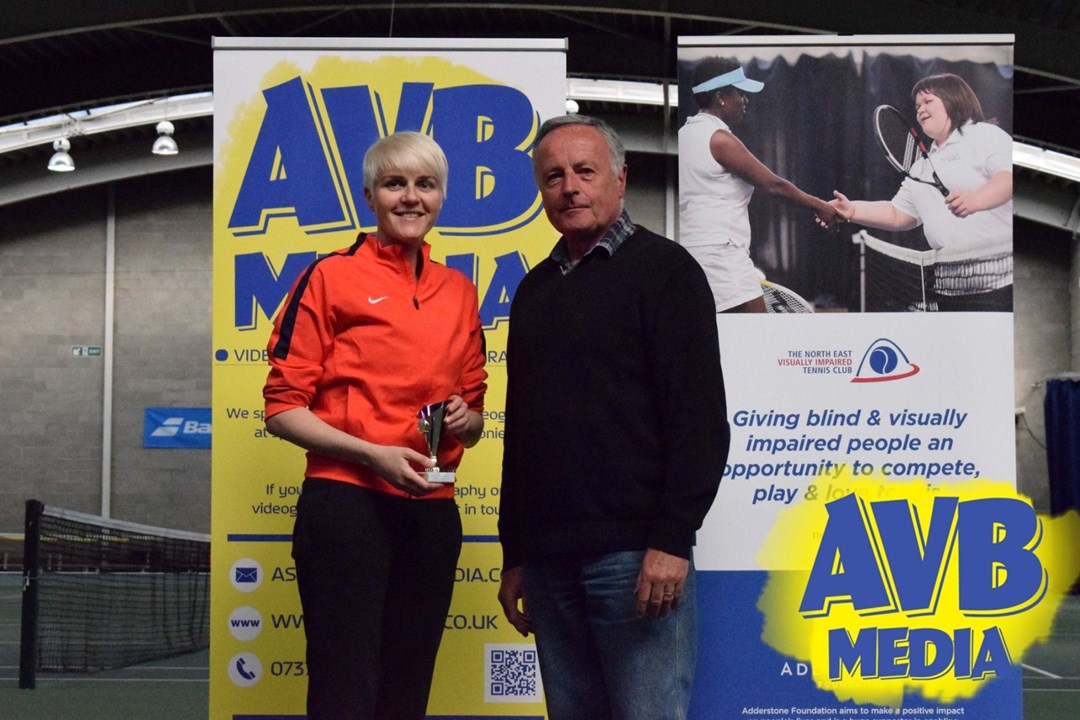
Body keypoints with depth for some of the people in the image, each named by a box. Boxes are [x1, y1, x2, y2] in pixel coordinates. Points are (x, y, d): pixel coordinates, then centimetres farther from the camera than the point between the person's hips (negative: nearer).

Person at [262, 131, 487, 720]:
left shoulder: (459, 292, 14)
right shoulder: (332, 276, -1)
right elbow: (283, 407, -4)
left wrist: (465, 420, 0)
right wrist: (372, 454, -16)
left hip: (431, 511, 5)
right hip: (347, 502, -5)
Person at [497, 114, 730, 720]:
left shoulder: (663, 269, -1)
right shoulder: (536, 289, 19)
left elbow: (700, 417, -9)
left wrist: (672, 541, -17)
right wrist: (514, 555, 18)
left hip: (635, 555, -6)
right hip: (548, 557, 6)